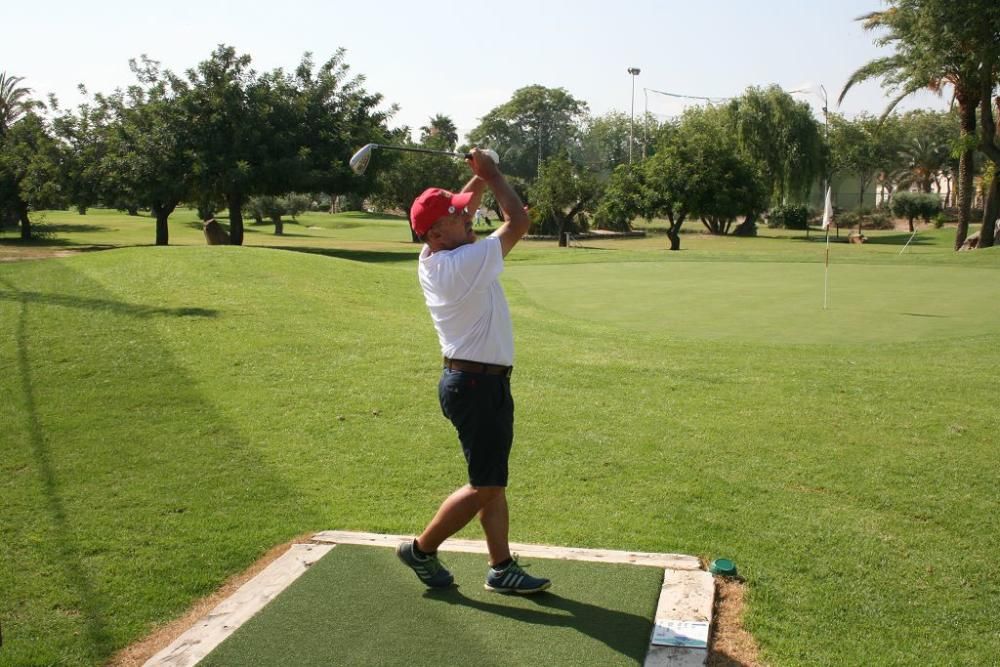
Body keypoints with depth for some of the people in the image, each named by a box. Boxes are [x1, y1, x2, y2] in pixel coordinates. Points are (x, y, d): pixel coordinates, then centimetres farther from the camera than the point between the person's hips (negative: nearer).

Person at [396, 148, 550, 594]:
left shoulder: (430, 260, 4)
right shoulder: (466, 262, -22)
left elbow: (461, 213, 21)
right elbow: (518, 222, -14)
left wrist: (480, 177, 9)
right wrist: (492, 173, -3)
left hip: (469, 380, 10)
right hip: (478, 384, -10)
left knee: (493, 481, 13)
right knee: (484, 486, 1)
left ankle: (502, 568, 20)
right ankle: (422, 549, 14)